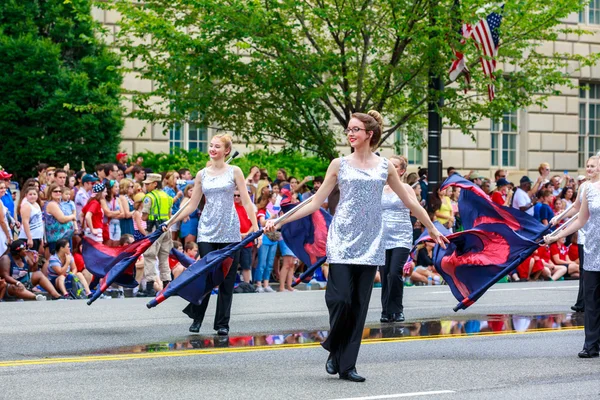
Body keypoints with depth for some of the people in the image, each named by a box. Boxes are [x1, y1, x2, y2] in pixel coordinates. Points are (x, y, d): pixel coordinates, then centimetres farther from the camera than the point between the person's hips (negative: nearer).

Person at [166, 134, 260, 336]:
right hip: (207, 230, 1)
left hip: (229, 230, -1)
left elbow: (246, 202, 0)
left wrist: (256, 228, -7)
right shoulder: (202, 174, 9)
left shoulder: (234, 172, 3)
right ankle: (196, 318, 10)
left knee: (227, 278, 1)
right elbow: (192, 205, 11)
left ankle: (222, 323, 9)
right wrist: (171, 222, 5)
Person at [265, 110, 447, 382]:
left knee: (360, 304, 0)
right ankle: (334, 350, 13)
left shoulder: (384, 167, 8)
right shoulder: (339, 165, 4)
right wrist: (279, 221, -2)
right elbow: (316, 202, 4)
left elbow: (410, 202, 17)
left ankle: (347, 365, 6)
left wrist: (432, 229, 20)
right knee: (340, 299, -12)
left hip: (370, 245, 2)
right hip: (342, 242, -2)